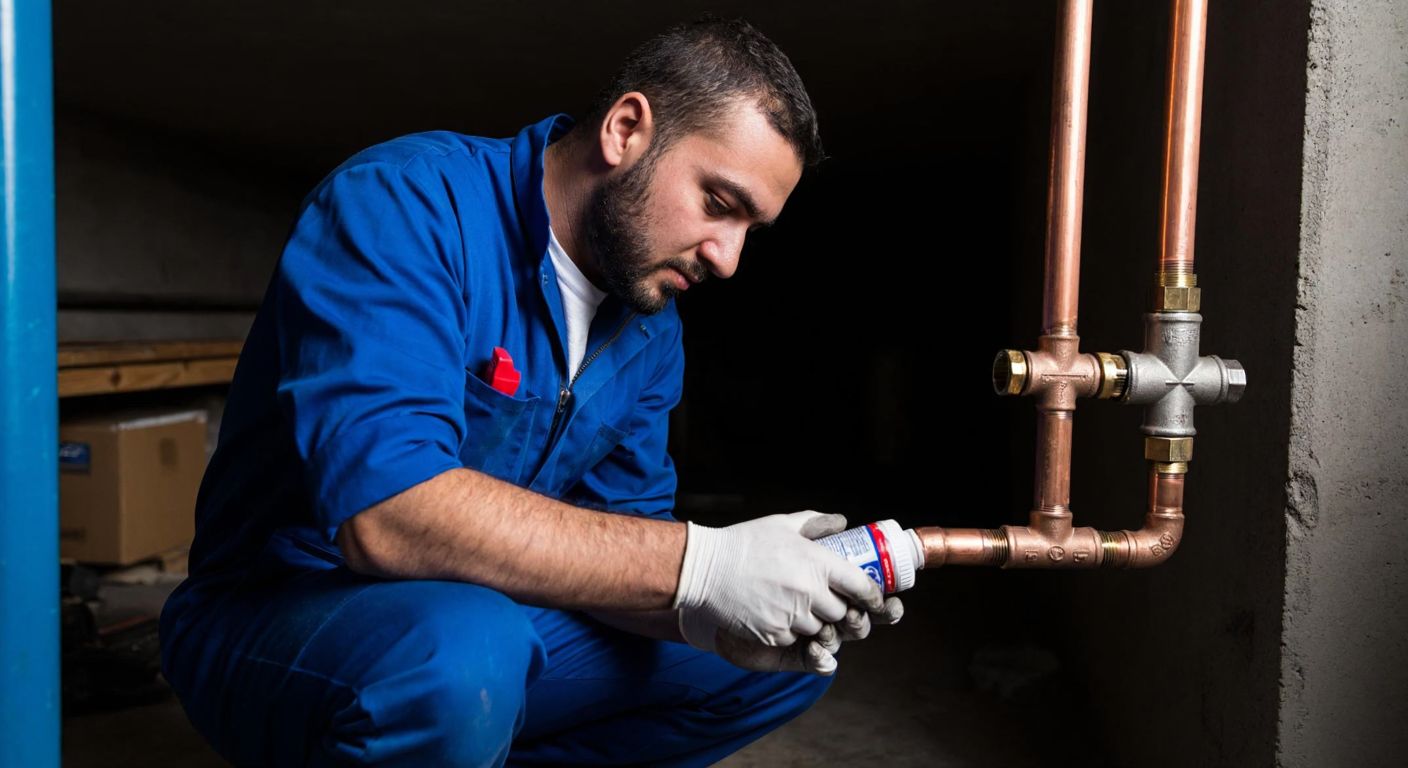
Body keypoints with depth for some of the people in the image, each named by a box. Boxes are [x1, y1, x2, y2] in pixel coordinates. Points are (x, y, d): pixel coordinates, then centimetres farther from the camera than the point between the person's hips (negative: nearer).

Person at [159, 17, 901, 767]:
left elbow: (620, 544, 1)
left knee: (787, 659, 1)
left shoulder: (652, 330, 0)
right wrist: (697, 564, -33)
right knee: (460, 652, -39)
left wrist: (707, 607, -21)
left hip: (490, 624, 7)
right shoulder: (409, 201, -21)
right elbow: (387, 516, -34)